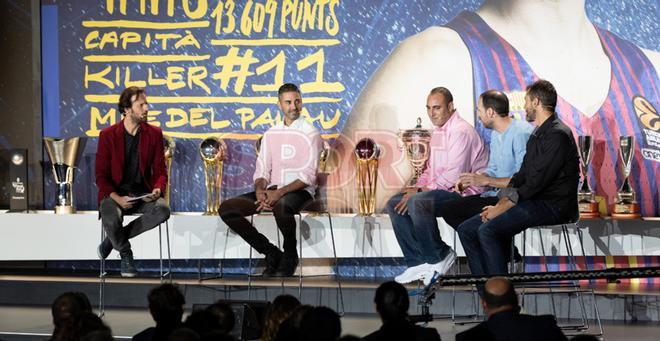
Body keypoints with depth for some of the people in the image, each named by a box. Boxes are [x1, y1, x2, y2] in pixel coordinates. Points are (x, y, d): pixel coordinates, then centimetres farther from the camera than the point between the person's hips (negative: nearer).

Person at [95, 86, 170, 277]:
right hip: (115, 194, -3)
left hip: (143, 194, 3)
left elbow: (160, 171, 8)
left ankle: (114, 239, -11)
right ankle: (125, 253, -4)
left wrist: (157, 190, -16)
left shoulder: (154, 134, 5)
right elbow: (101, 175, -1)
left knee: (163, 210, -31)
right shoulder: (108, 135, -1)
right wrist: (117, 198, -19)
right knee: (111, 217, -37)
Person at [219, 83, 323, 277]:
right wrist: (260, 190, -11)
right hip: (272, 190, 6)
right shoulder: (271, 135, 16)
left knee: (281, 205, -42)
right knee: (227, 209, -14)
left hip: (299, 191, -6)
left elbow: (308, 176, -11)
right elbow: (262, 170, 12)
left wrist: (279, 193, -23)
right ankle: (270, 252, -6)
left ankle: (290, 255, -15)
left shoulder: (310, 134, -2)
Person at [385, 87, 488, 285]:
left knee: (417, 203, -33)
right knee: (394, 205, -1)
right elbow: (431, 169, 25)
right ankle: (417, 262, -6)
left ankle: (439, 257, -15)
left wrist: (420, 191, -17)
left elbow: (454, 176, -22)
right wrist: (417, 187, 5)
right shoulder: (438, 131, 17)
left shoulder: (460, 131, -15)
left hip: (464, 192, -10)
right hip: (441, 190, 10)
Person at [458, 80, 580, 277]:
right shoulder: (537, 135, 20)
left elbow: (536, 183, -18)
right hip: (532, 203, 10)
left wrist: (502, 208, -15)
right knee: (466, 230, 0)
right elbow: (521, 176, 17)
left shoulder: (558, 135, -13)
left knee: (488, 230, -27)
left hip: (552, 207, -10)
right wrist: (500, 204, 1)